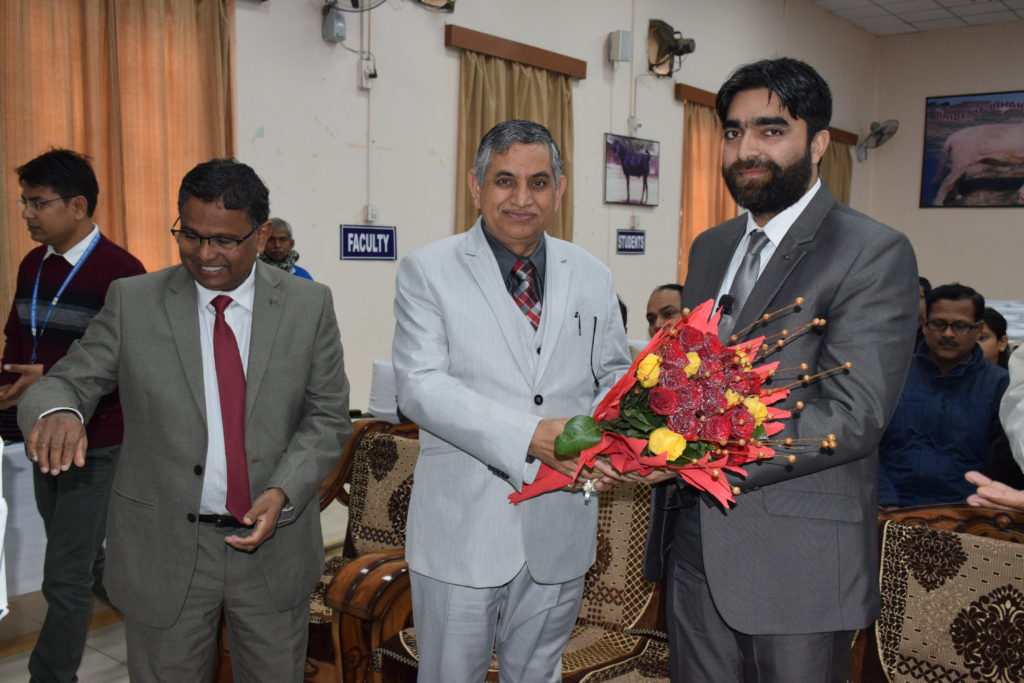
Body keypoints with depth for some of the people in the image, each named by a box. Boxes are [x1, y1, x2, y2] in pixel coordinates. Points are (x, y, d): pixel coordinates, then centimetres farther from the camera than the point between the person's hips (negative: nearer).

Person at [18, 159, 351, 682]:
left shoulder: (309, 305, -4)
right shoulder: (132, 301, -4)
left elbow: (328, 417, -1)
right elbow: (69, 380, -4)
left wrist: (284, 492, -17)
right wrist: (57, 410, -28)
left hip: (274, 543, 1)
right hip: (162, 552, 0)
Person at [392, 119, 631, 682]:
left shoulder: (592, 277, 7)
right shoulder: (427, 271, -6)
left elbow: (614, 375, 11)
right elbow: (420, 385, -15)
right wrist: (528, 436, -27)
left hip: (560, 529, 3)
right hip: (462, 528, -3)